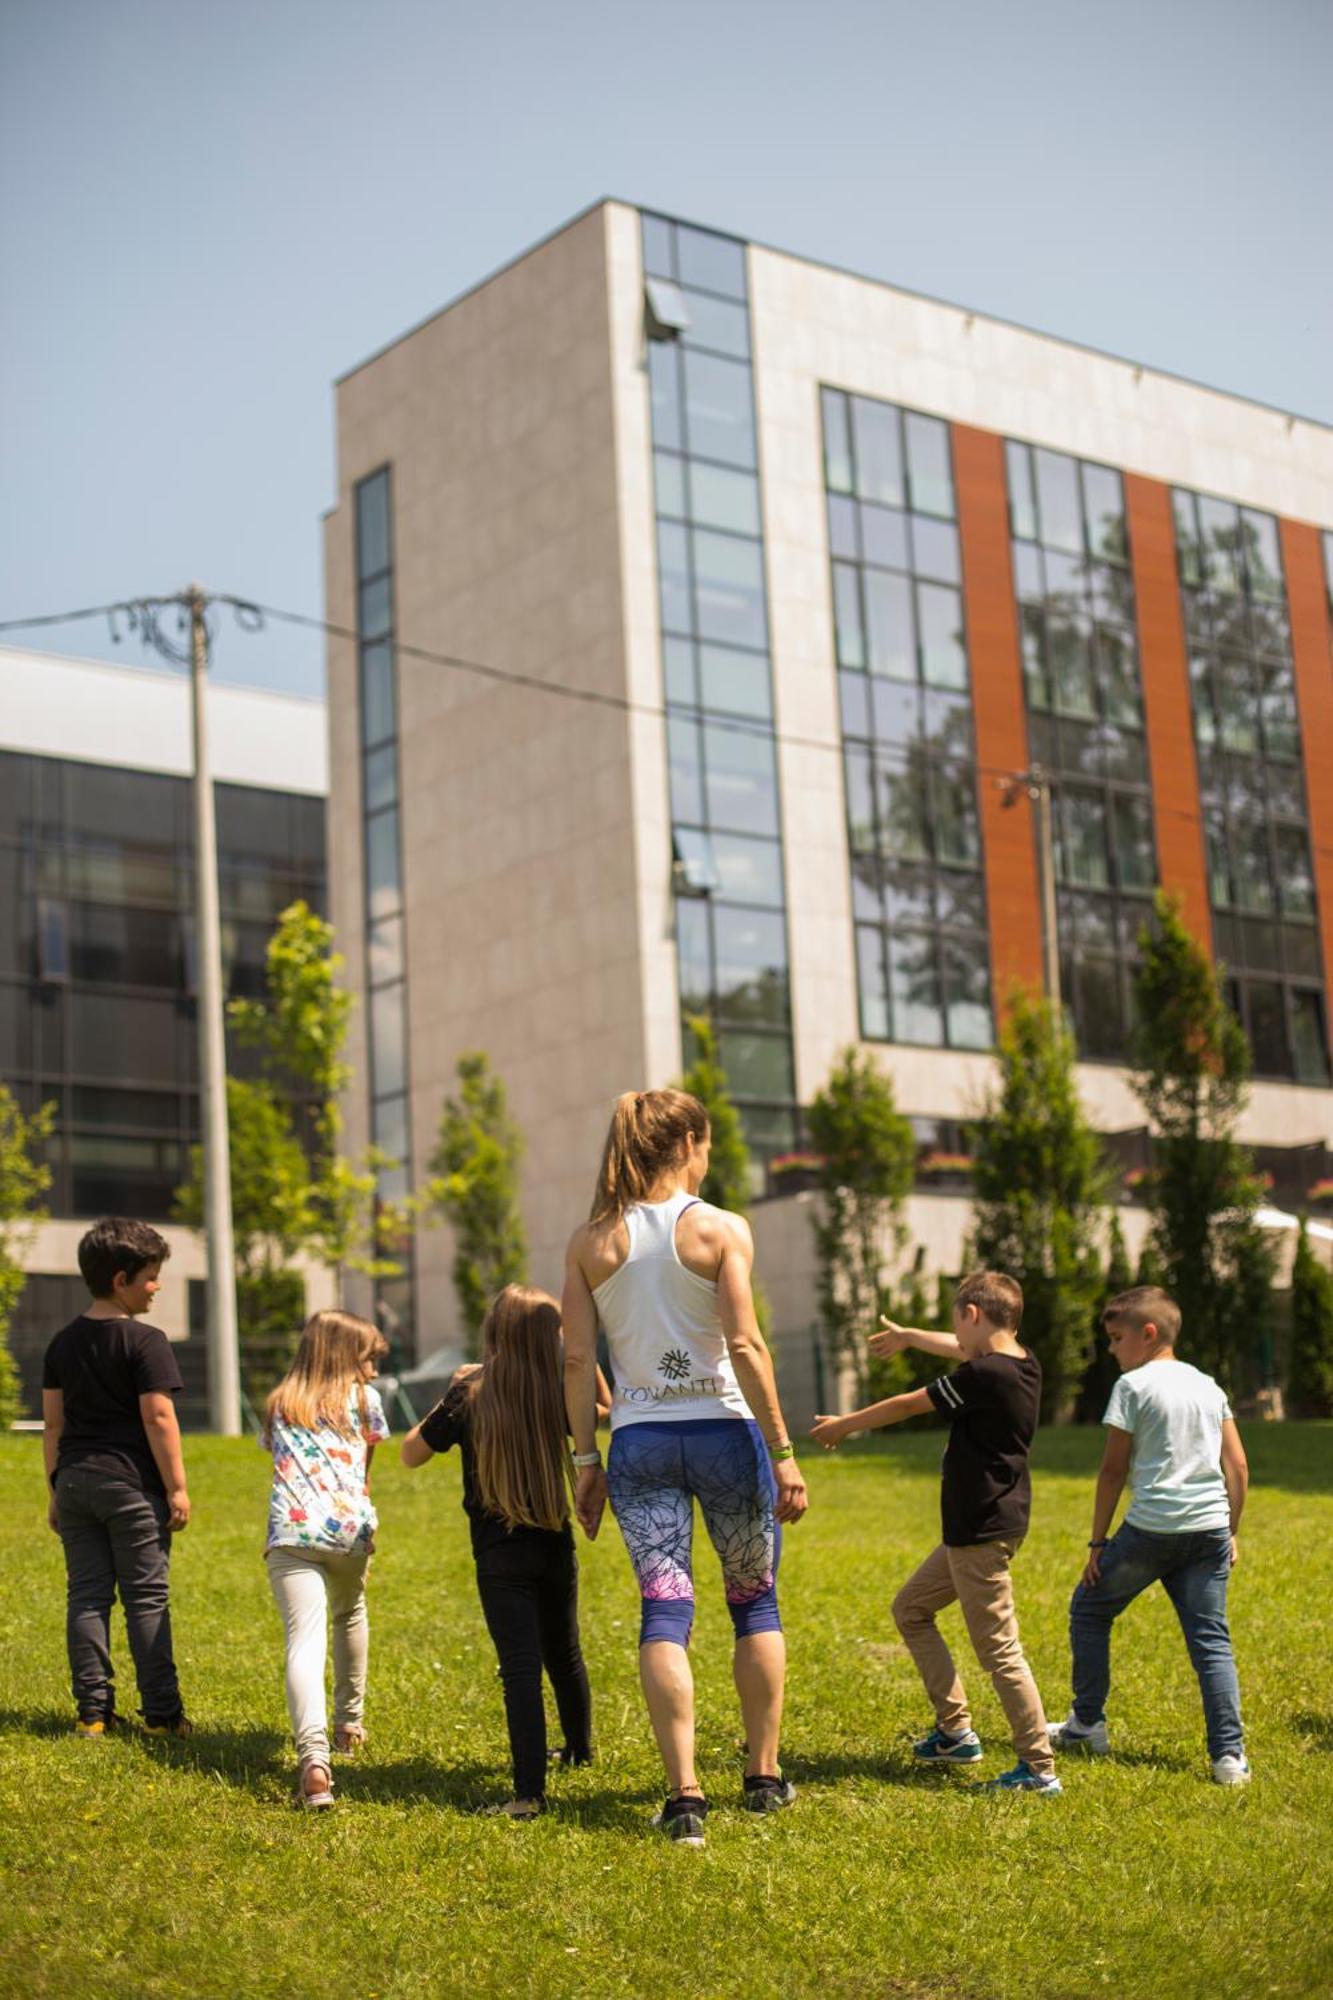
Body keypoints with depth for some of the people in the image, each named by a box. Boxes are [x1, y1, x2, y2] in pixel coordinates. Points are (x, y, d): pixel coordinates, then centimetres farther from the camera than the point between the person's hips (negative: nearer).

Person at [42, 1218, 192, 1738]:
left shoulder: (63, 1342, 9)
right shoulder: (145, 1342, -10)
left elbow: (52, 1422, 12)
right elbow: (158, 1418, -13)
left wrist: (56, 1489, 18)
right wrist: (177, 1488, -8)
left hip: (75, 1482, 6)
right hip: (131, 1484, -6)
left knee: (86, 1595, 8)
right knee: (146, 1598, 1)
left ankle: (93, 1710, 10)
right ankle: (161, 1712, 4)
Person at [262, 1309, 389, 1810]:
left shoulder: (279, 1406, 23)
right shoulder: (362, 1400, 17)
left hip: (291, 1534, 0)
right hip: (351, 1531, 1)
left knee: (305, 1644, -15)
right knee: (350, 1617, 30)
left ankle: (313, 1757, -35)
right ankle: (348, 1724, 44)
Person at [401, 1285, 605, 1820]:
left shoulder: (469, 1395, -12)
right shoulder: (561, 1392, -4)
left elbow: (412, 1452, 1)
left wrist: (452, 1392, 8)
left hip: (500, 1554, -3)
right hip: (555, 1547, 3)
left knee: (521, 1664, -8)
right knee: (564, 1652, 23)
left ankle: (530, 1791, -17)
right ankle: (580, 1749, 43)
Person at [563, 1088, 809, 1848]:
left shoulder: (591, 1242, 3)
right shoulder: (722, 1229, -7)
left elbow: (578, 1361, 0)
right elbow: (745, 1346, -13)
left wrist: (585, 1459, 6)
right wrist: (783, 1451, -11)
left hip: (639, 1441, 2)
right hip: (723, 1429, -2)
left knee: (665, 1612, 2)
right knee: (756, 1601, 14)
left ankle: (685, 1792, -6)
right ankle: (764, 1776, 21)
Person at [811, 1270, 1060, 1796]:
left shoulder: (984, 1375, -21)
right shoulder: (1022, 1365, 6)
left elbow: (907, 1406, -9)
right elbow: (962, 1350, 28)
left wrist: (842, 1425, 6)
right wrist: (907, 1335, 46)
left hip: (982, 1531, -10)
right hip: (975, 1528, 10)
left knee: (998, 1648, -6)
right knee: (911, 1610, 19)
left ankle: (1039, 1768, -1)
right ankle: (956, 1731, 21)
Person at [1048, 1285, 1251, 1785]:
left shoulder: (1133, 1385, -4)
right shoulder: (1208, 1386, 13)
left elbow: (1113, 1469, -5)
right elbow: (1237, 1466, 11)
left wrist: (1097, 1541, 1)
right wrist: (1231, 1532, 19)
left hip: (1152, 1526, -5)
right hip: (1210, 1529, 5)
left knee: (1089, 1610, 15)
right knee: (1211, 1638, 6)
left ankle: (1087, 1725, 21)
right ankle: (1229, 1754, -3)